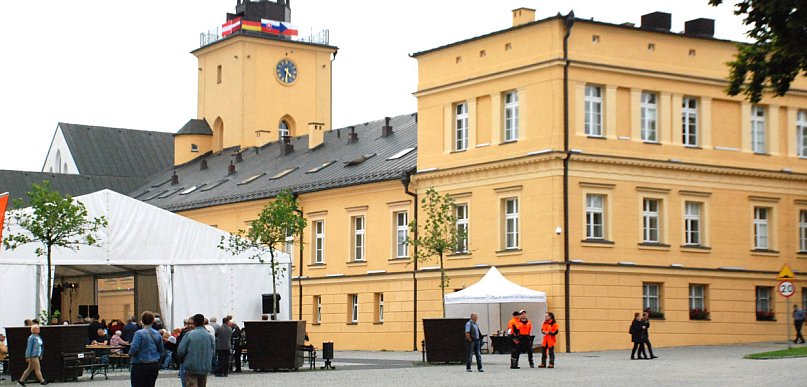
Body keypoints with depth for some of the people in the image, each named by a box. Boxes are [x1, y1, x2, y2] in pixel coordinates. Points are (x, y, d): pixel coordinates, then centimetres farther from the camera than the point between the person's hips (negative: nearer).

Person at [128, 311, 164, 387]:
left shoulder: (139, 333, -12)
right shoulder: (157, 334, 4)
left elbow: (134, 349, -18)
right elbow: (161, 350, 11)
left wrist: (130, 355, 2)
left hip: (140, 366, -5)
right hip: (154, 365, 5)